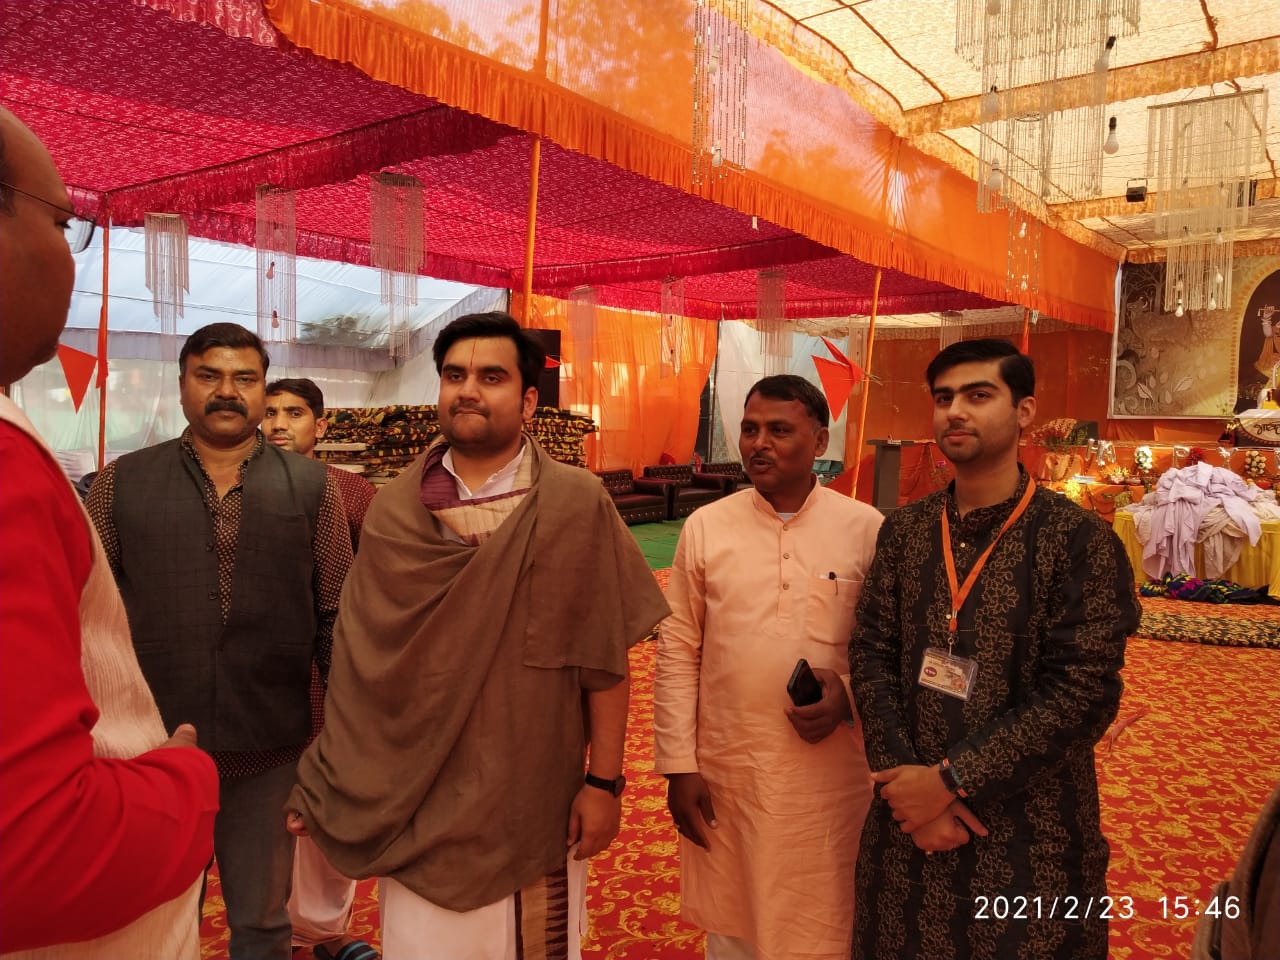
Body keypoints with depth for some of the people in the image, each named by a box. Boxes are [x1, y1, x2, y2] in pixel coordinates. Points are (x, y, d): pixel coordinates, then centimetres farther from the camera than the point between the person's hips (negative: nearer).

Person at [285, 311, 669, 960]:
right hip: (415, 804, 2)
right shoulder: (395, 509, -2)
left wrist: (604, 780, -6)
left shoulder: (577, 504, -9)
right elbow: (359, 659, 3)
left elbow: (604, 658, -7)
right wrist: (328, 785, 6)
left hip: (533, 804, -1)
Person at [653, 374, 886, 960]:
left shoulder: (867, 529, -4)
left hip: (831, 775, -1)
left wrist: (850, 696, -15)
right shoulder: (705, 527, -2)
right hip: (724, 774, 1)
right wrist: (679, 767, -3)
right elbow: (678, 653, -1)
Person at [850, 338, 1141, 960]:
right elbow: (871, 658, -2)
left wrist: (950, 780, -18)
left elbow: (1083, 695, -17)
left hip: (1029, 840, -3)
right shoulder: (903, 531, 1)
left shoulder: (1080, 542, -11)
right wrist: (907, 782, -13)